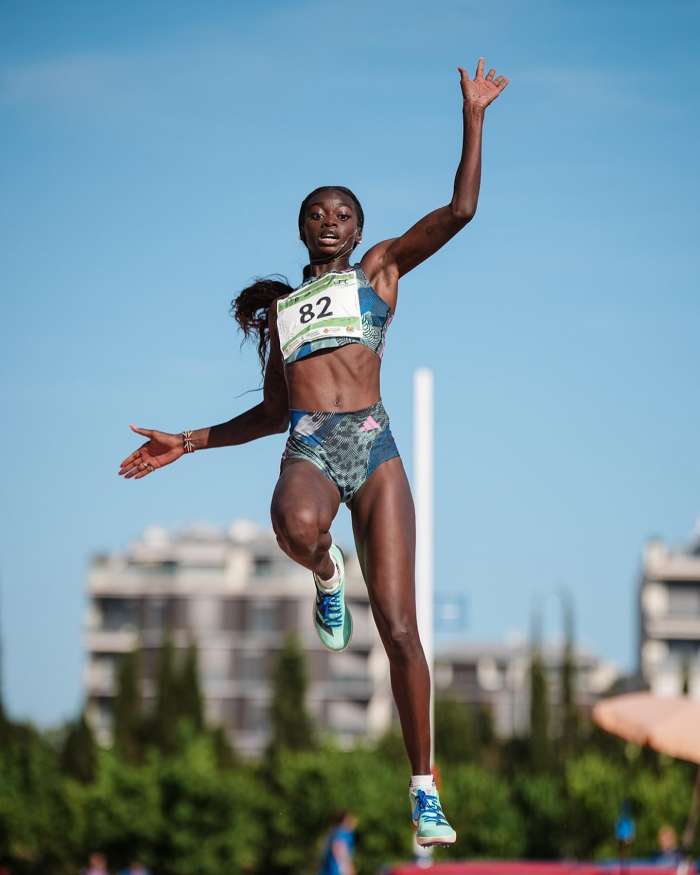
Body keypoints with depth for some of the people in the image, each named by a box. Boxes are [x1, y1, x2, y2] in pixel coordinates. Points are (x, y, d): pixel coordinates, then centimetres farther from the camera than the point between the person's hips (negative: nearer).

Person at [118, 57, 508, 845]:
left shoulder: (380, 269, 17)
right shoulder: (280, 307, 25)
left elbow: (459, 211, 8)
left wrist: (473, 119, 5)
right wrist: (187, 443, 26)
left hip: (374, 445, -1)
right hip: (307, 447, 1)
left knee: (398, 626, -9)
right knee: (297, 525, -40)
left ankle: (422, 786, -1)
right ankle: (325, 575, -1)